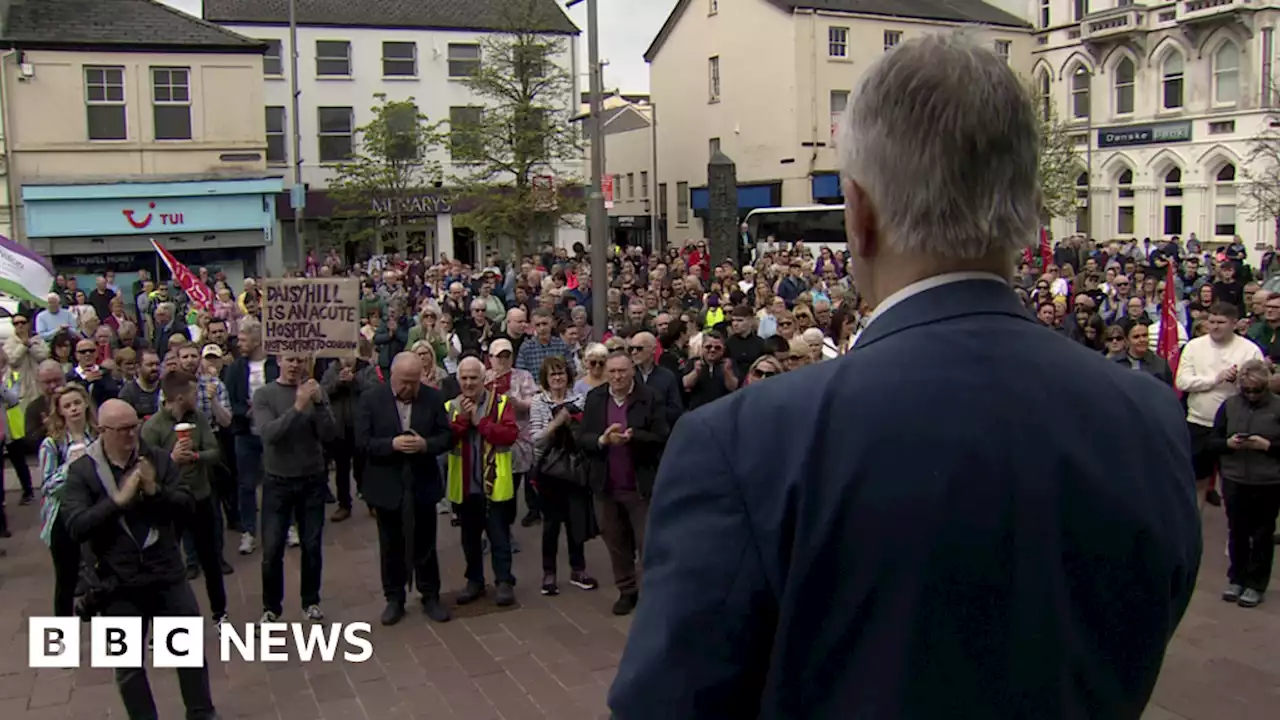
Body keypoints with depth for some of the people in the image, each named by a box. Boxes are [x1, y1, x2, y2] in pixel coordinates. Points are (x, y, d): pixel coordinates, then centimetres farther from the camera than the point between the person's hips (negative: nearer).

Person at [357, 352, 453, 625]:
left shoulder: (434, 397, -3)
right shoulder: (370, 398, -8)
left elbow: (447, 436, -2)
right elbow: (363, 442, -11)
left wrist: (425, 444, -21)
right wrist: (392, 444, -27)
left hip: (423, 483, 1)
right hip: (387, 485, -1)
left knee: (425, 545, 11)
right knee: (391, 547, 12)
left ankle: (430, 597, 24)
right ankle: (394, 599, 26)